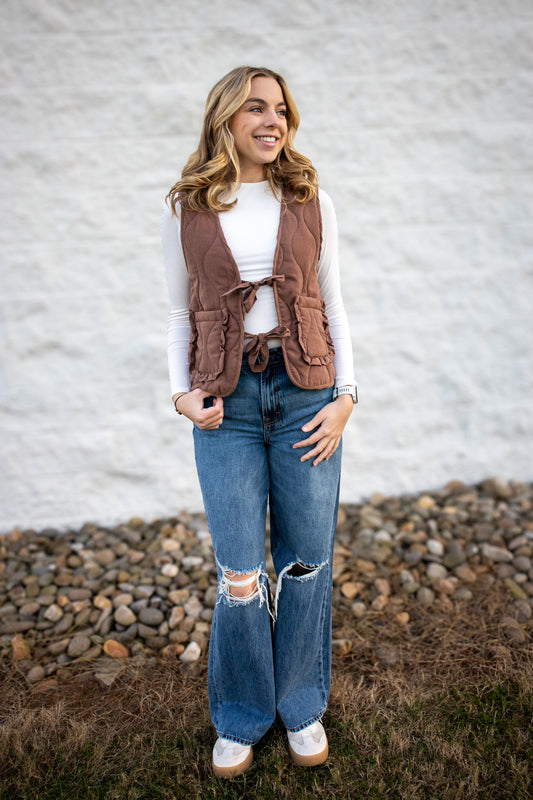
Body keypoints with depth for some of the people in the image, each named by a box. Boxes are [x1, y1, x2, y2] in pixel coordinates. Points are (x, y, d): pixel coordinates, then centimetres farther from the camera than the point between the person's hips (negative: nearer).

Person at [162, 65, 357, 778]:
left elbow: (332, 305, 8)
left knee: (307, 561, 9)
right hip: (227, 401, -1)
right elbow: (180, 314, 10)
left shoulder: (309, 200, 7)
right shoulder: (186, 209, 5)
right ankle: (241, 718, 29)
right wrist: (182, 392, -4)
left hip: (305, 392, 1)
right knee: (240, 574, 2)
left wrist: (346, 396, -2)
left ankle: (302, 705, 33)